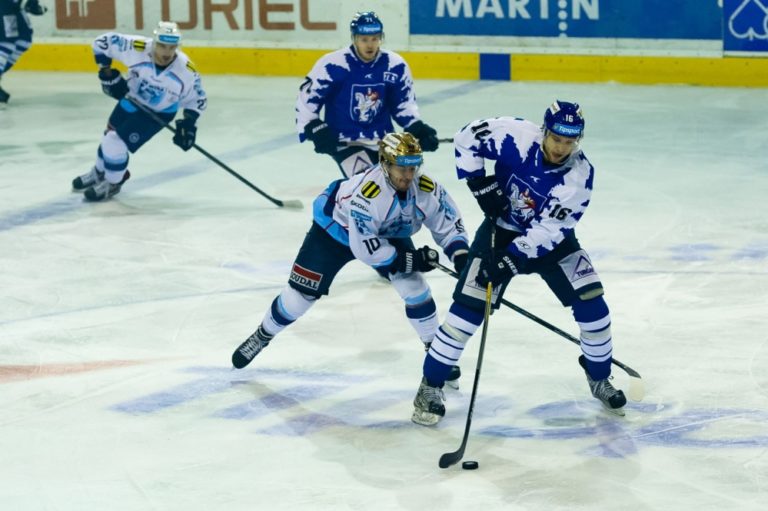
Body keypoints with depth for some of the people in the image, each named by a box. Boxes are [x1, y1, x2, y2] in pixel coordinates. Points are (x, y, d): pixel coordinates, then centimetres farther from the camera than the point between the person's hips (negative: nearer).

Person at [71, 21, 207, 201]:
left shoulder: (186, 71, -30)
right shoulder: (137, 48, -32)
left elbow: (197, 99, -13)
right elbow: (103, 42, -19)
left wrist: (188, 124, -24)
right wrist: (107, 73, -21)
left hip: (158, 113, -3)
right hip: (131, 99, 3)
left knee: (116, 143, -11)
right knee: (109, 137, 20)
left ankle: (112, 183, 16)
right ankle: (100, 172, 50)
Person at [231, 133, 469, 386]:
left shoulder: (427, 189, -27)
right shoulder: (367, 191, -42)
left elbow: (449, 223, -14)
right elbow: (364, 247, -38)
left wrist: (462, 257, -31)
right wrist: (407, 259, -36)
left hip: (389, 233, 4)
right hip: (334, 227, -4)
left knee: (414, 285, -12)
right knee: (300, 294, -1)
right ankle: (262, 336, 26)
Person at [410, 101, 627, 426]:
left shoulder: (579, 175, -24)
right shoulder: (517, 136, -25)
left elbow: (549, 230, -27)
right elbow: (466, 139, -12)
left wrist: (510, 261, -34)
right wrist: (480, 183, -18)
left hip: (550, 239, 1)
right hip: (501, 229, -1)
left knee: (591, 302, -9)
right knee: (469, 307, -12)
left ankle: (599, 378, 14)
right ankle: (431, 386, -1)